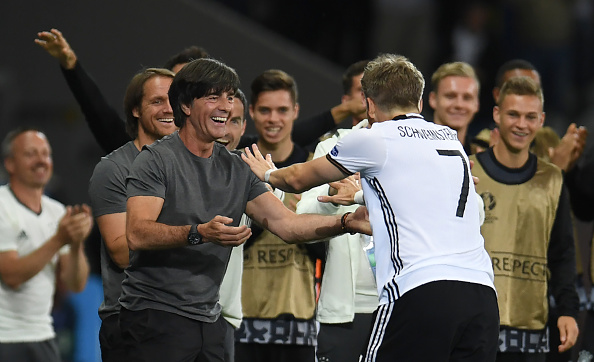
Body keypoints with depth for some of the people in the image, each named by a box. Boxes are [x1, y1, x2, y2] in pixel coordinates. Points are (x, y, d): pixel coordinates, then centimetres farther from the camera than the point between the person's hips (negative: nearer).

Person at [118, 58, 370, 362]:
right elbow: (137, 234, -19)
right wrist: (199, 233, -34)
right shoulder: (157, 159, -7)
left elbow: (286, 223, 4)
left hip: (208, 321, 7)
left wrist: (348, 222, -12)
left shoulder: (235, 169, 13)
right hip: (156, 314, -6)